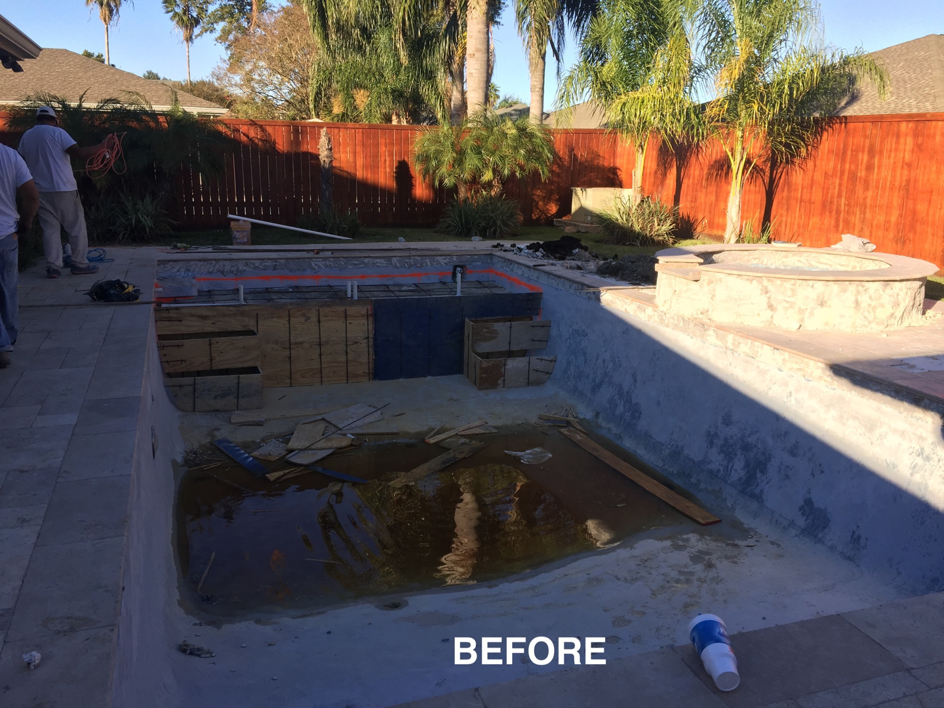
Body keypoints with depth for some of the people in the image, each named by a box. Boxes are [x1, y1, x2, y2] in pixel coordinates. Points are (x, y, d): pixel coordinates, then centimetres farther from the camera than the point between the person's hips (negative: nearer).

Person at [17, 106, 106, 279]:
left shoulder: (26, 137, 10)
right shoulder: (57, 132, -8)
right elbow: (80, 154, -15)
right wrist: (102, 146, -6)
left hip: (41, 190, 5)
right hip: (63, 188, -5)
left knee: (50, 228, 8)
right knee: (76, 226, 6)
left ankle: (53, 267, 2)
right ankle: (79, 263, 8)